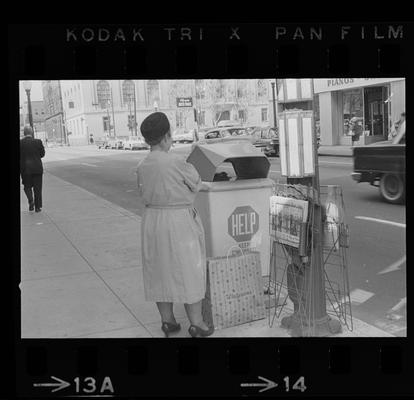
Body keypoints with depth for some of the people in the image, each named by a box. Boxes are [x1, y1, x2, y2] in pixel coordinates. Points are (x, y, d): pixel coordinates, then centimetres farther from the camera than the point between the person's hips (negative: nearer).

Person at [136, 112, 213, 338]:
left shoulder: (142, 166, 0)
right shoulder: (176, 162, -18)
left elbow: (143, 194, 9)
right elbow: (196, 185, -4)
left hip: (152, 221, 6)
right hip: (180, 221, -6)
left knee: (160, 270, 14)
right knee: (188, 271, 5)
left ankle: (167, 321, 24)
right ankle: (196, 324, 14)